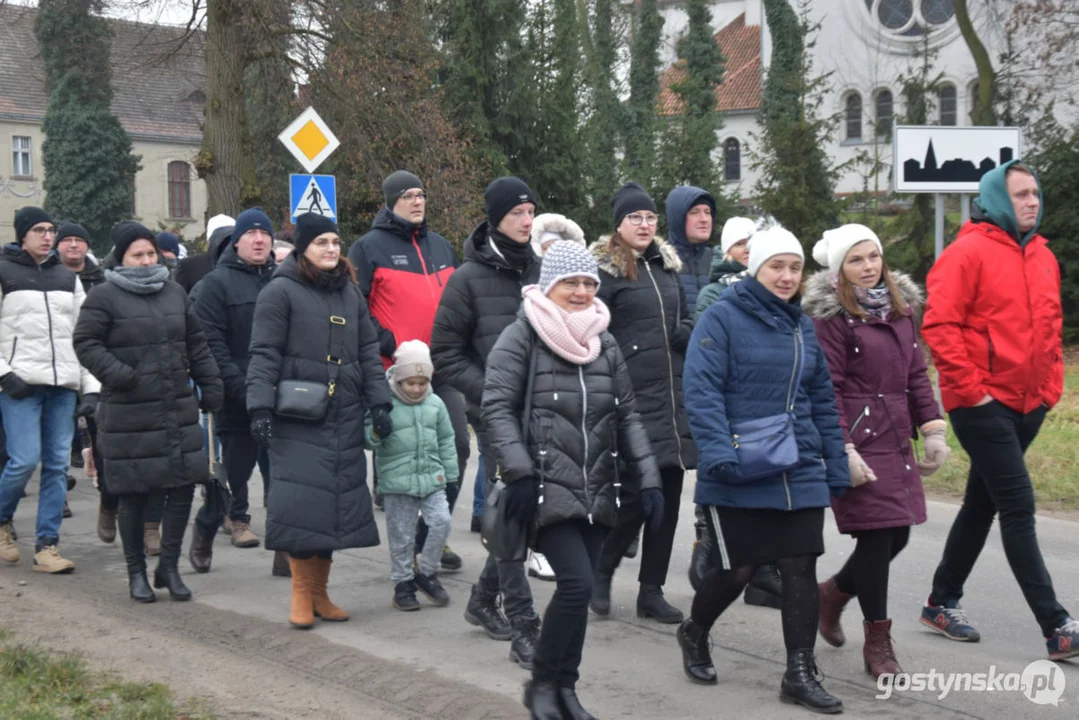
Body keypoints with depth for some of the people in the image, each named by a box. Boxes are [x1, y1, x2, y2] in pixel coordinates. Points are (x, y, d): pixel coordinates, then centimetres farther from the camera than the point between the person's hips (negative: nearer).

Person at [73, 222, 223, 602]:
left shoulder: (175, 293, 13)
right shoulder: (104, 297, -3)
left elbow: (196, 344, 18)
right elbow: (86, 343, -4)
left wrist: (211, 385, 12)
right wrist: (117, 373, -18)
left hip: (179, 408, 5)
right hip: (129, 413, -5)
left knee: (183, 485, 2)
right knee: (133, 493, 2)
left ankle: (169, 566, 16)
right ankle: (136, 571, 17)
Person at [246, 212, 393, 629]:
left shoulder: (350, 293, 16)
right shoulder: (281, 291, -2)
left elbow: (368, 352, 17)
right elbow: (264, 354, -6)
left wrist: (379, 403, 8)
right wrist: (261, 406, -15)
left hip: (344, 419, 5)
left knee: (336, 502, 5)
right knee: (302, 500, -10)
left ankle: (319, 592, 15)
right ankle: (301, 594, 0)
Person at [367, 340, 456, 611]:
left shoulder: (435, 404, 6)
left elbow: (446, 441, 14)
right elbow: (369, 439, -4)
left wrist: (450, 475, 13)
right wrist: (375, 434, -27)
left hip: (432, 479, 3)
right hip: (397, 483, -3)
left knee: (441, 522, -7)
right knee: (402, 536, 3)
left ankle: (427, 573, 12)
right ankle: (403, 583, 18)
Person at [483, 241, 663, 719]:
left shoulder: (605, 344, 13)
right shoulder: (521, 337, -4)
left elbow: (627, 416, 15)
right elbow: (497, 408, -9)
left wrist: (647, 479, 7)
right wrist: (519, 474, -17)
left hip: (596, 491, 6)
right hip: (548, 490, -6)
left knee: (578, 589, 7)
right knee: (577, 583, -15)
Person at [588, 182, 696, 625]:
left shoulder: (668, 265, 17)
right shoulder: (604, 270, -4)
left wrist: (688, 333, 4)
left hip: (674, 401, 7)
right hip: (634, 401, -7)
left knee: (668, 495, 7)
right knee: (637, 495, -9)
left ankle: (652, 590, 17)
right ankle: (602, 573, 15)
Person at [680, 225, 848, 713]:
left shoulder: (803, 327, 13)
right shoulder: (722, 318, -7)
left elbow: (822, 400, 17)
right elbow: (701, 390, -15)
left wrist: (836, 466, 14)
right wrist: (719, 452, -26)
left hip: (799, 472, 5)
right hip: (740, 475, -5)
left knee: (800, 566, 0)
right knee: (739, 569, 2)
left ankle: (800, 674, 8)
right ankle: (694, 635, 31)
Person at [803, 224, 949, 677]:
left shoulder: (900, 305, 13)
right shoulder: (830, 315, -8)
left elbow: (916, 372, 16)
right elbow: (827, 389, -12)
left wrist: (932, 430, 9)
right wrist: (843, 450, -17)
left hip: (896, 440, 7)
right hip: (858, 441, -7)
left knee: (897, 535, 9)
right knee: (877, 535, -6)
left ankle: (834, 592, 35)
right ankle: (878, 641, 9)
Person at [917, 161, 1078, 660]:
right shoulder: (968, 253, -11)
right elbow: (939, 326, -16)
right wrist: (971, 388, -17)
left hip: (1028, 406, 8)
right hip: (983, 406, -8)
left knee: (983, 504, 15)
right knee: (1019, 508, -9)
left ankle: (943, 603, 29)